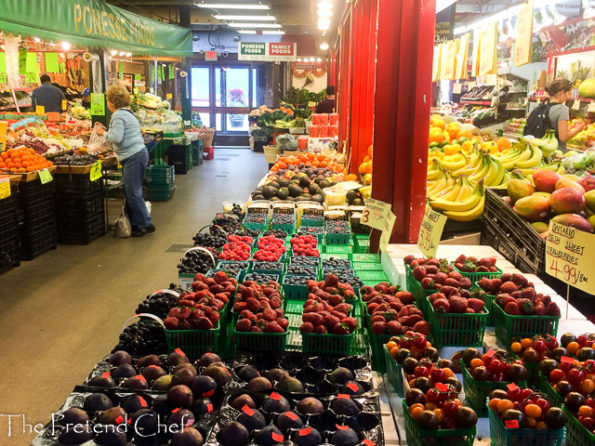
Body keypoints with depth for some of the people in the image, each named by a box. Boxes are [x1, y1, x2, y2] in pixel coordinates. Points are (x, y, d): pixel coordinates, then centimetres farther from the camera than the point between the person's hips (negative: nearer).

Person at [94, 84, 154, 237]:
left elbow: (116, 138, -20)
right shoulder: (127, 113, 20)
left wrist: (103, 133, -4)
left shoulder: (118, 116, -12)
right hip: (139, 154, 11)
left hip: (133, 157, -11)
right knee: (131, 192, 13)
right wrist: (106, 130, 20)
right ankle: (134, 223, 18)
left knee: (133, 193, -6)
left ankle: (145, 224, -2)